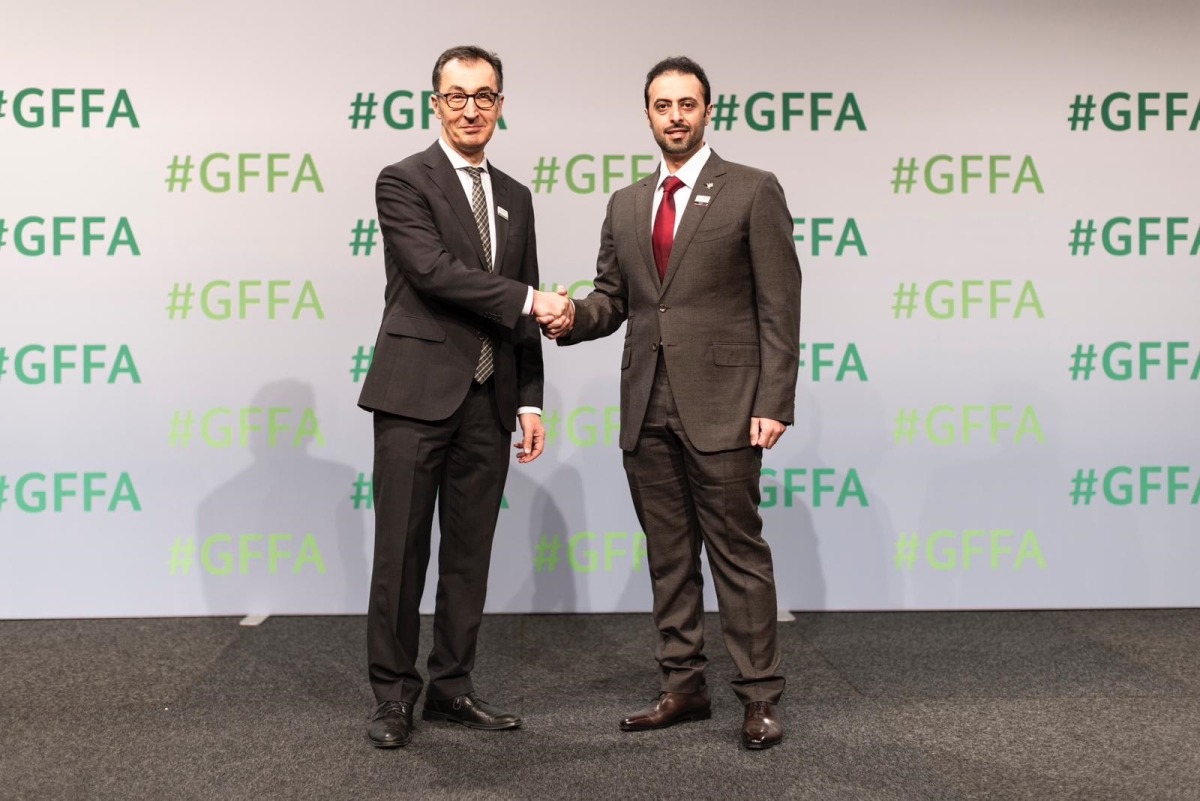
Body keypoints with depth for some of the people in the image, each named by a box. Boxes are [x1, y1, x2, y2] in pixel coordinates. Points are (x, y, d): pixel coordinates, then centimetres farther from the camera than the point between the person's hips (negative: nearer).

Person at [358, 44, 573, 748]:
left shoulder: (515, 197, 16)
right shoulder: (404, 182, -2)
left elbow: (523, 317, 15)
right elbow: (433, 269, -17)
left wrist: (530, 402, 10)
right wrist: (529, 300, -14)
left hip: (489, 401, 6)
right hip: (417, 395, -5)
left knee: (470, 552, 10)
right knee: (402, 551, 0)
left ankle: (452, 686, 21)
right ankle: (395, 692, 12)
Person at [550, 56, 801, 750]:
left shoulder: (753, 192, -1)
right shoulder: (626, 205, 15)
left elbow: (779, 307, -5)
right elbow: (612, 299, 14)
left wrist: (774, 404, -12)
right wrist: (573, 318, -9)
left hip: (721, 406, -5)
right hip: (647, 409, 5)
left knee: (738, 551, -1)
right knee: (668, 555, 11)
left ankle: (761, 697, 9)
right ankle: (684, 687, 21)